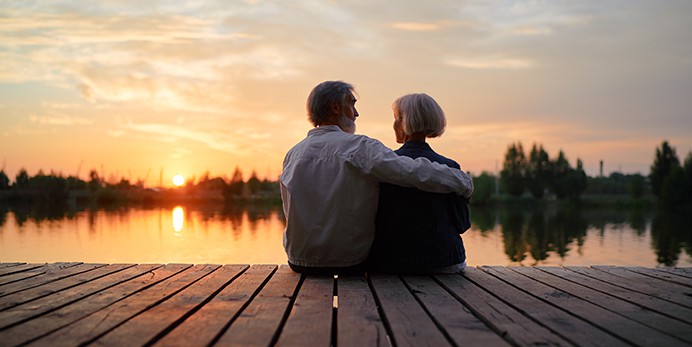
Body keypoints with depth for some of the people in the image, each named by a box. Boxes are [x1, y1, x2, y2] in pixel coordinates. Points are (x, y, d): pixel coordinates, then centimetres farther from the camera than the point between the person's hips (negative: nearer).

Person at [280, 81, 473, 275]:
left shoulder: (292, 154, 1)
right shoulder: (359, 147, -14)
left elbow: (292, 215, 10)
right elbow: (417, 173, -23)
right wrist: (464, 183, -9)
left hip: (300, 263, 4)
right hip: (351, 264, -4)